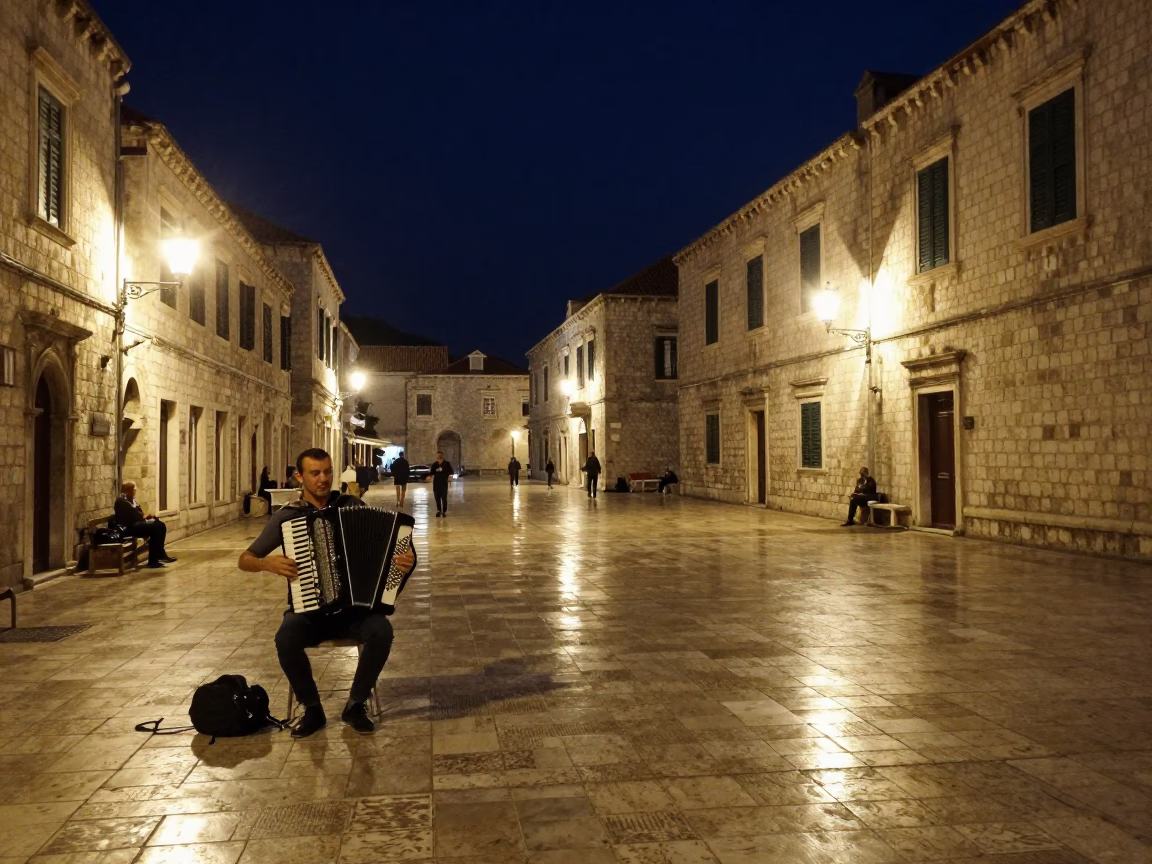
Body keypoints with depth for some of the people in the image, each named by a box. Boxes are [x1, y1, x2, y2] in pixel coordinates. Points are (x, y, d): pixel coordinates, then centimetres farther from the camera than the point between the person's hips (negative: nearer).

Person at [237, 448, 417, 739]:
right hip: (309, 608, 0)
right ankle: (312, 708, -8)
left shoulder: (353, 505, 1)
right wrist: (268, 563, -18)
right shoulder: (287, 515, -1)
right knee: (286, 638, -32)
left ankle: (356, 705, -6)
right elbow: (244, 560, 4)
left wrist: (404, 560, -17)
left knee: (382, 630, -29)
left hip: (354, 606, 1)